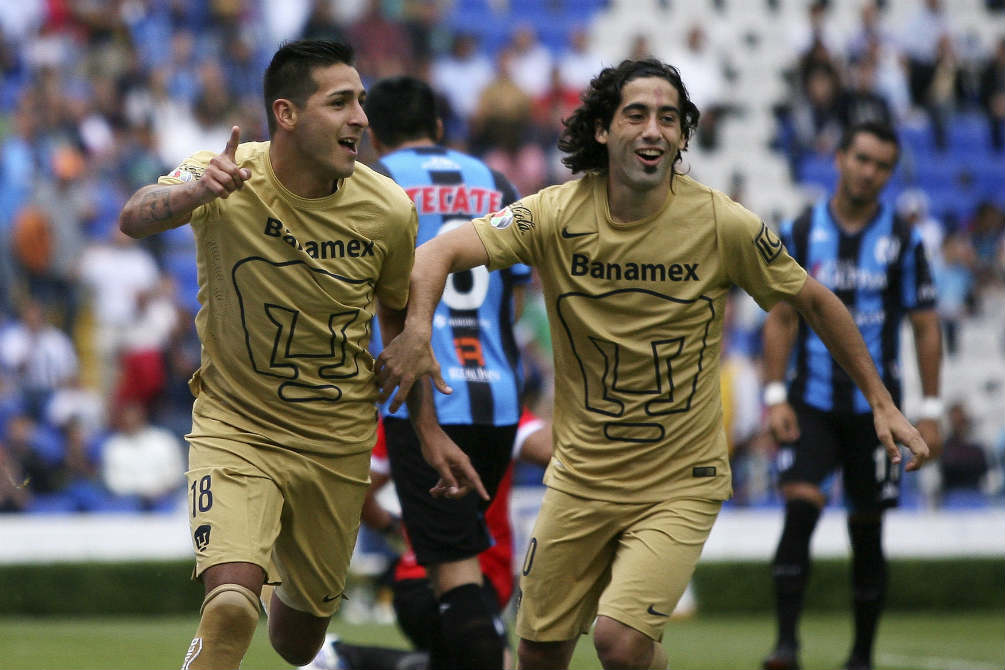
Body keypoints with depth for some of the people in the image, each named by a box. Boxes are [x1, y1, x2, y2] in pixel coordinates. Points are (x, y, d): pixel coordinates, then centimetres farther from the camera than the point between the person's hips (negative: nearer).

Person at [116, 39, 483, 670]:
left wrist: (431, 432, 10)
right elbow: (134, 220, -35)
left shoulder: (389, 210, -9)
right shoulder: (228, 177, -17)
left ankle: (282, 594, 51)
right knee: (231, 607, -27)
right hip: (236, 428, -3)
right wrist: (195, 192, -55)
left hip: (338, 445, 3)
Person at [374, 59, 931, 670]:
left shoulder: (724, 225, -11)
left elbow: (814, 301, 2)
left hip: (680, 483, -2)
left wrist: (881, 401, 3)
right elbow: (440, 252, -16)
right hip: (581, 476, 3)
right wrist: (417, 330, -37)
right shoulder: (558, 215, -9)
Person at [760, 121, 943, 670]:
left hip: (875, 406, 0)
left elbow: (925, 328, 4)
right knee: (800, 507, -18)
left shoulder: (904, 241, 2)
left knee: (867, 531, 5)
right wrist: (775, 397, -5)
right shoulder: (801, 233, 2)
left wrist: (930, 412, -1)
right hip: (812, 401, 0)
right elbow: (781, 319, 4)